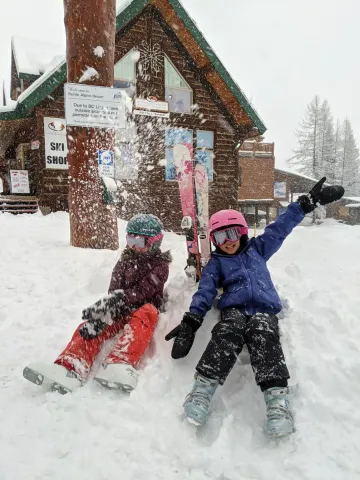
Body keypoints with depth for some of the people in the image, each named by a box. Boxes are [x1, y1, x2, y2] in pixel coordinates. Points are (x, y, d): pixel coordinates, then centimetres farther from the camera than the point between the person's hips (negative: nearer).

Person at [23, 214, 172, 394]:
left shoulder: (160, 264, 0)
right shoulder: (125, 260, 12)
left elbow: (142, 291, -16)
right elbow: (114, 293, -2)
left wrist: (119, 299, -32)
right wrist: (104, 311, -24)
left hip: (144, 308, -4)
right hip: (121, 311, 4)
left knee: (144, 315, -39)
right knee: (89, 326, -23)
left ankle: (120, 364, -61)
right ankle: (68, 369, -50)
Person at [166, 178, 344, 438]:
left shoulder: (257, 248, 24)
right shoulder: (215, 263, 19)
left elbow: (280, 227, 22)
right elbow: (205, 292, 5)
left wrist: (308, 202, 19)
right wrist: (191, 321, -12)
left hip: (264, 309, 0)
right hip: (234, 309, 0)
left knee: (264, 339, -33)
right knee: (226, 336, -33)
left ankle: (277, 398, -46)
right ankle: (203, 389, -44)